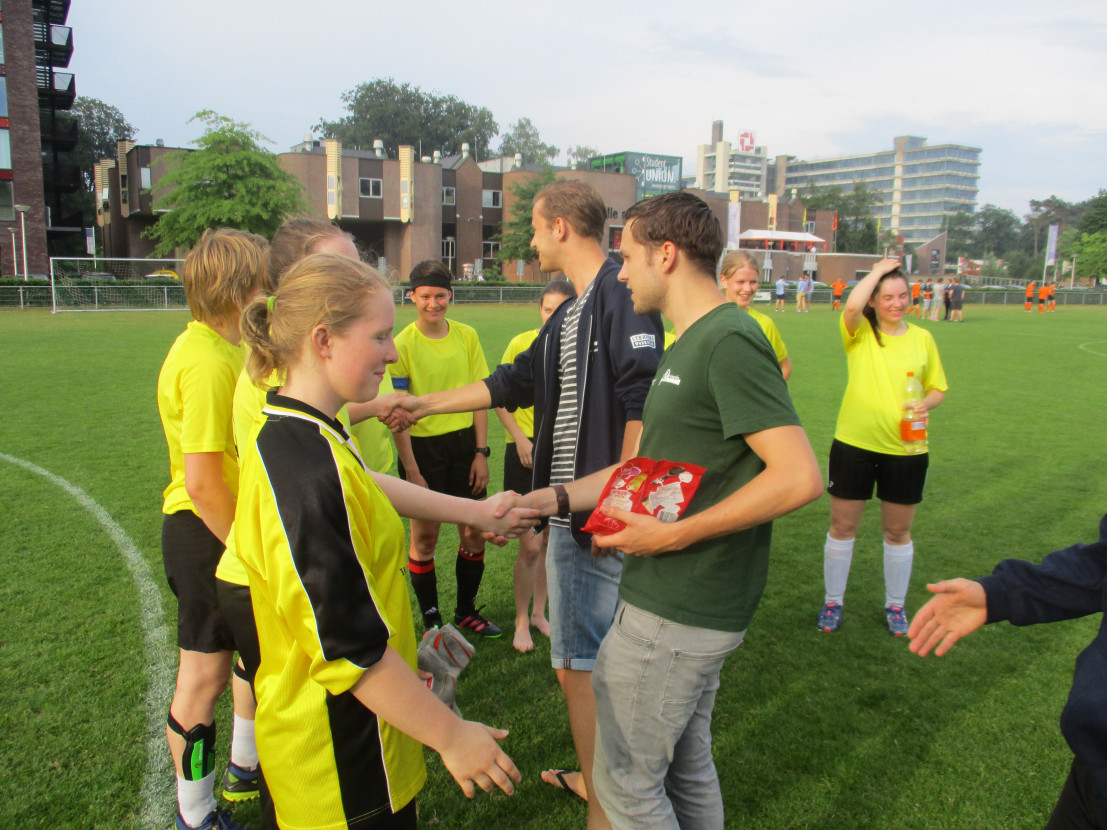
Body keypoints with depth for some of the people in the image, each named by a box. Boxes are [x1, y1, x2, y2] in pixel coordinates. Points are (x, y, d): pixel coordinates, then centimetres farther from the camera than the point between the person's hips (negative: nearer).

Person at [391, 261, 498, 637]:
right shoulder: (403, 344, -10)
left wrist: (481, 451, 0)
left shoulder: (467, 336, 2)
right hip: (422, 447, -4)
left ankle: (466, 610, 30)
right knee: (425, 537, 6)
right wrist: (411, 469, -12)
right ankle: (431, 618, 24)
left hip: (463, 443, 4)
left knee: (474, 533, 10)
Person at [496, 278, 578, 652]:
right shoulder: (521, 344, -7)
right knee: (530, 545, -3)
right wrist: (520, 437, -11)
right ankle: (521, 621, 18)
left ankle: (539, 612, 33)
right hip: (526, 451, -3)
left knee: (553, 540, 14)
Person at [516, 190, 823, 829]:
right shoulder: (691, 343, 13)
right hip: (692, 607, 9)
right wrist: (557, 498, 10)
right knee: (687, 768, 22)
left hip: (674, 614, -9)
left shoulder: (730, 340, -18)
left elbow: (800, 477, -26)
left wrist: (674, 536, -22)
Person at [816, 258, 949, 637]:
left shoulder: (922, 338, 5)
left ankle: (895, 605, 32)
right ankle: (833, 601, 25)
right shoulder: (860, 332, -3)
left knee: (898, 531, 13)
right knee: (842, 526, 7)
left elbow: (937, 388, 13)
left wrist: (926, 404, -9)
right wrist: (878, 270, -13)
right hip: (854, 444, -2)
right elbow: (851, 306, -27)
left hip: (905, 449, 2)